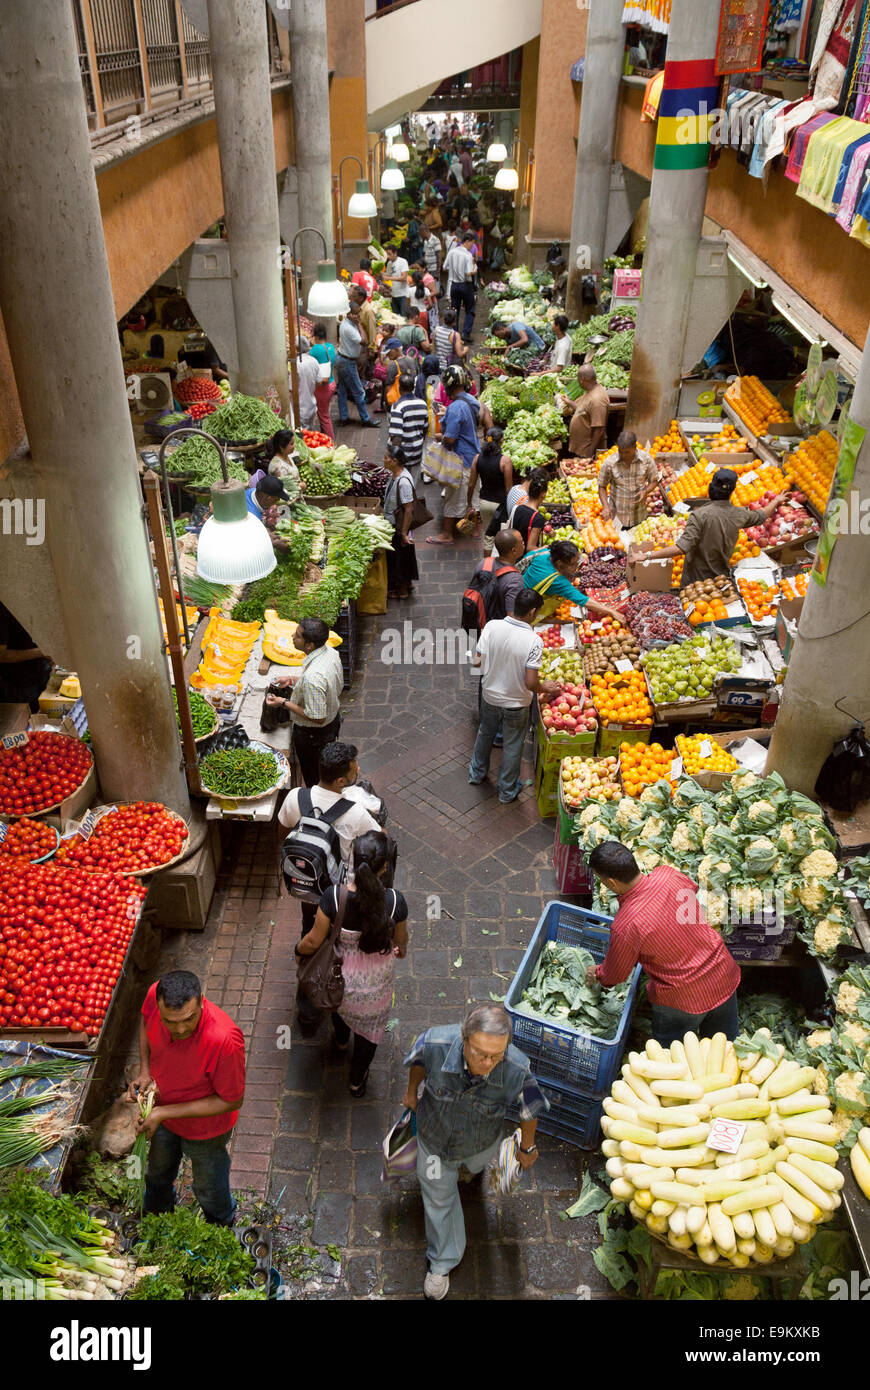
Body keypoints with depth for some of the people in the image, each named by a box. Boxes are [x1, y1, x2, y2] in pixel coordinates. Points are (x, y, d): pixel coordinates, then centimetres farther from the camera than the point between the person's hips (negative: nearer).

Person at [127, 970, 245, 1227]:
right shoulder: (155, 995, -31)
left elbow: (232, 1101, -29)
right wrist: (144, 1070, -15)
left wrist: (164, 1113, -29)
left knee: (208, 1186, 26)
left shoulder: (225, 1039, -45)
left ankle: (222, 1226, 60)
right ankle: (154, 1212, 69)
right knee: (158, 1170, 35)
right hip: (162, 1111, 5)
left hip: (204, 1126, -5)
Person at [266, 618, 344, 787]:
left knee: (314, 780, 18)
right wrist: (293, 680, 5)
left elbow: (317, 717, -31)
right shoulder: (330, 652, -12)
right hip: (333, 721, 9)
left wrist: (284, 703, -21)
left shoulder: (312, 677, -40)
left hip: (313, 734, -9)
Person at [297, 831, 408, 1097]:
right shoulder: (394, 901, -29)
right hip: (377, 984, -1)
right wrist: (401, 950, 17)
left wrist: (299, 950, 6)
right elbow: (401, 940, -8)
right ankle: (357, 1082, 52)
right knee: (369, 1028, 29)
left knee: (341, 1004, 38)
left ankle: (341, 1040, 69)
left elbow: (314, 941, -18)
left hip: (342, 975, 1)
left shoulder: (334, 896, -31)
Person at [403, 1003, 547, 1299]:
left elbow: (529, 1110, -17)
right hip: (434, 1139, -1)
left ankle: (468, 1168, 75)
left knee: (474, 1166, 37)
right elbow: (419, 1062, -15)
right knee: (439, 1200, 24)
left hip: (480, 1145, 1)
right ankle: (442, 1263, 52)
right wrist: (412, 1092, 5)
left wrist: (527, 1148, 1)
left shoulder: (517, 1071, -41)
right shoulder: (435, 1044, -43)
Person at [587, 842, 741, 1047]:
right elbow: (691, 888, 12)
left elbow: (615, 974, -8)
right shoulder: (669, 874, -16)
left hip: (684, 1001, -5)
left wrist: (597, 974, 14)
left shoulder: (625, 926, -29)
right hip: (726, 979, 5)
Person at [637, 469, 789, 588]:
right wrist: (776, 501, 40)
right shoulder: (739, 515, -4)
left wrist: (647, 556, -30)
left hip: (695, 581, -4)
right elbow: (762, 515, 18)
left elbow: (681, 548, -30)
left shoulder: (700, 515, -22)